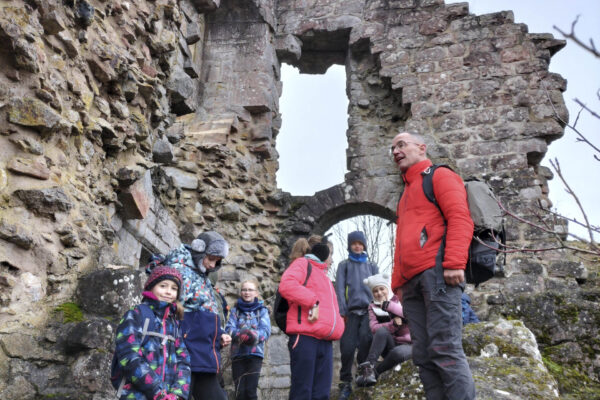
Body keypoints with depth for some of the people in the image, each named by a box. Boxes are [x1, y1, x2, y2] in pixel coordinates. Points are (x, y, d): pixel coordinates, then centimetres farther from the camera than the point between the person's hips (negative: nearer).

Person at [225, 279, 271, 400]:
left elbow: (266, 331, -4)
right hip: (238, 354, 1)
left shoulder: (262, 310, 8)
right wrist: (240, 334, -22)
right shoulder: (235, 310, 12)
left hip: (255, 353, -1)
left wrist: (254, 336, -24)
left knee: (250, 390, -9)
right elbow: (229, 328, -2)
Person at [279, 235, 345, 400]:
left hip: (325, 341, 8)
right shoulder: (302, 264, 5)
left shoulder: (322, 275, 31)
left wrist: (338, 324, 16)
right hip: (305, 337, -8)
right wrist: (313, 302, -18)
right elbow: (286, 285, -16)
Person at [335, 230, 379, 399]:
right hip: (351, 311, -1)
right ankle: (345, 382, 3)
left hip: (369, 310, 1)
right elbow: (340, 289, 6)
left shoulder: (372, 266, 22)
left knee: (365, 339, -21)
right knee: (347, 346, -8)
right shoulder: (344, 265, 17)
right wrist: (342, 311, -6)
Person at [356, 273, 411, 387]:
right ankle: (368, 366, -34)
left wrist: (389, 306, -26)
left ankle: (375, 371, -20)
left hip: (406, 344, -2)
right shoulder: (373, 306, 7)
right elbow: (374, 327, -10)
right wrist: (393, 324, -27)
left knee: (398, 352, -38)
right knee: (382, 331, -31)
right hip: (389, 345, 2)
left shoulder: (399, 299, 2)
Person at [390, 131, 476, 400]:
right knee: (423, 355, 3)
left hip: (437, 274, -8)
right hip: (412, 282, 8)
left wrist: (454, 263, -20)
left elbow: (460, 219, -8)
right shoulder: (406, 194, 31)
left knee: (445, 350, -13)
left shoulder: (439, 176, 7)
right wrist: (397, 283, 20)